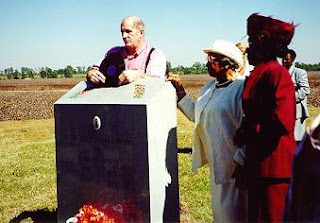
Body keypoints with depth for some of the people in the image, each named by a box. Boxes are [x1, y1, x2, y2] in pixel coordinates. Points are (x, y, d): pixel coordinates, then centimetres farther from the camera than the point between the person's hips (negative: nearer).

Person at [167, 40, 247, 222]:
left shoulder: (241, 88, -17)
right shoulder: (210, 87, 11)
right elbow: (195, 114, 18)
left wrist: (240, 161, -21)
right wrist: (180, 89, 11)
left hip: (234, 165, -9)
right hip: (217, 163, 9)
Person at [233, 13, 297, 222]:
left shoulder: (277, 73, -15)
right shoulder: (256, 75, 13)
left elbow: (281, 120, -22)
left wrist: (246, 134, -13)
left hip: (274, 165, -9)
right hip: (257, 163, 9)